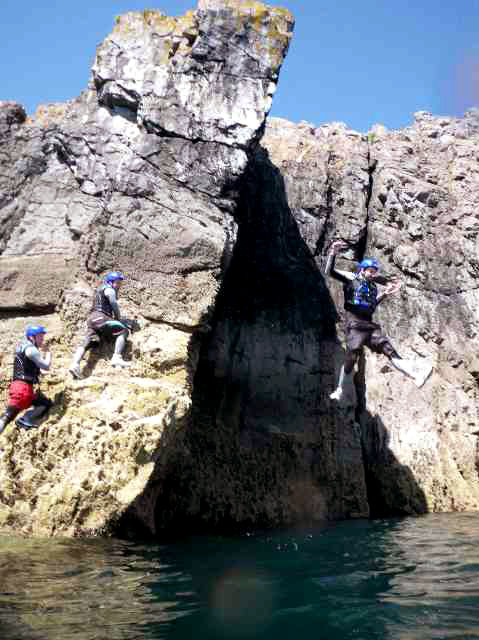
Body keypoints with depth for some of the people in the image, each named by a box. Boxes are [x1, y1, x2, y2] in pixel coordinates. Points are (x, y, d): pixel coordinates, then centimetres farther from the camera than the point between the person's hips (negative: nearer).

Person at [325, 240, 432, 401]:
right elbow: (329, 272, -8)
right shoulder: (351, 279, 3)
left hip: (370, 326, 5)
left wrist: (385, 294, 21)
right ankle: (340, 390, 10)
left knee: (390, 351, -10)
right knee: (350, 360, -9)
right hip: (355, 326, -5)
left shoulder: (372, 285, 21)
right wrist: (333, 253, -21)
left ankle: (417, 375, -26)